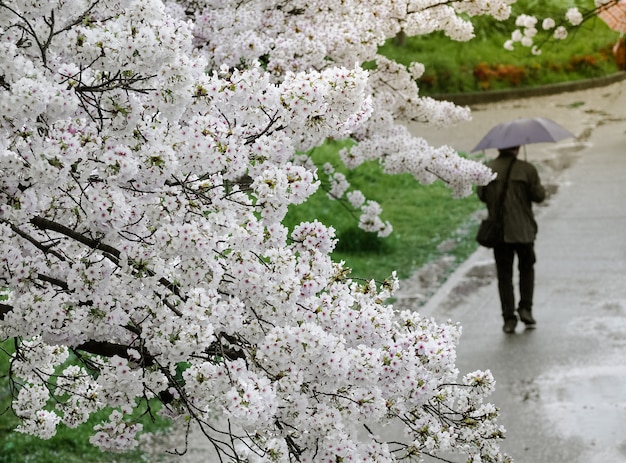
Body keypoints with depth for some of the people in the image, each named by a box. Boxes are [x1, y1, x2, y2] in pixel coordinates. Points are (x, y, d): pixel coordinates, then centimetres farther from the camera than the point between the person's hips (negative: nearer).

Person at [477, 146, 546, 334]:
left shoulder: (488, 169, -4)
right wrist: (540, 187, 14)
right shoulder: (527, 169, -8)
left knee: (504, 275, 7)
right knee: (526, 269, 20)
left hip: (499, 232, 1)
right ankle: (525, 308, 9)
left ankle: (509, 318, 4)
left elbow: (481, 195, 1)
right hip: (523, 230, -1)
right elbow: (539, 196, -6)